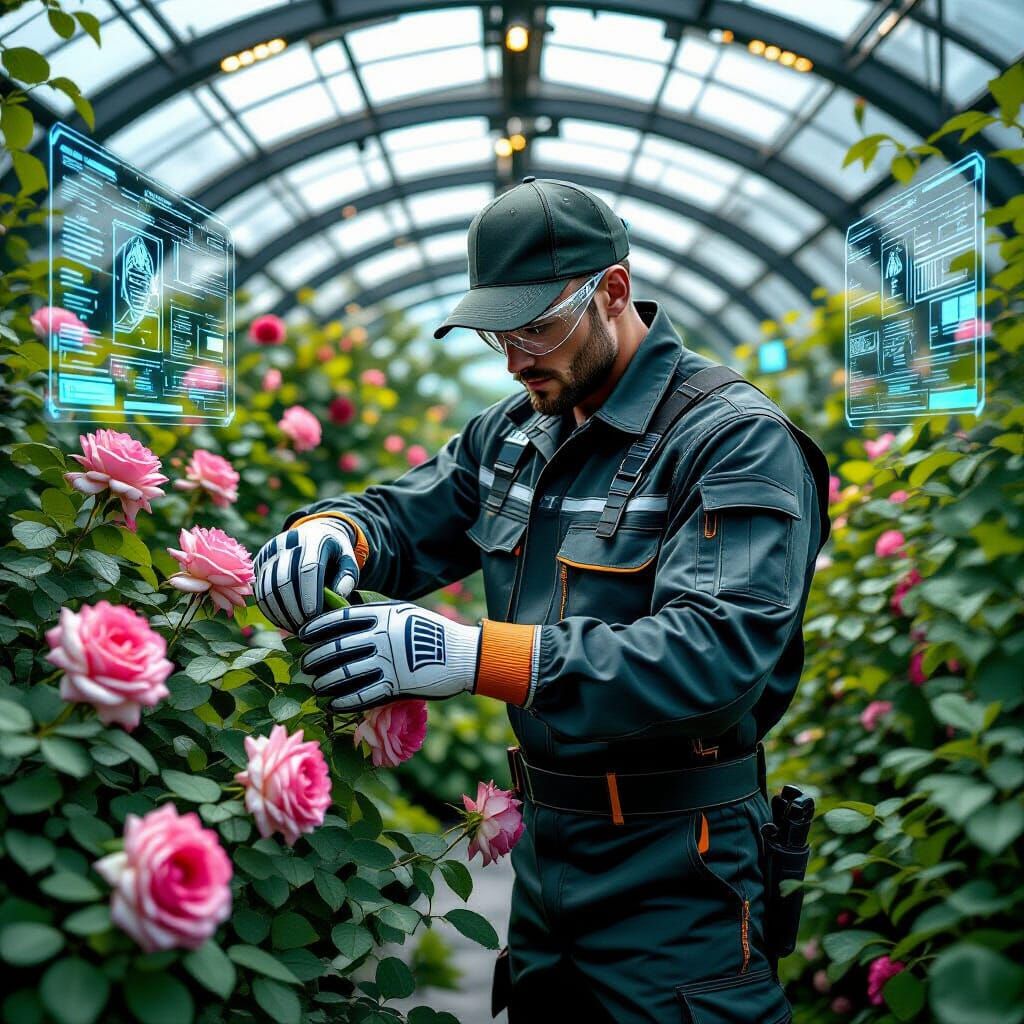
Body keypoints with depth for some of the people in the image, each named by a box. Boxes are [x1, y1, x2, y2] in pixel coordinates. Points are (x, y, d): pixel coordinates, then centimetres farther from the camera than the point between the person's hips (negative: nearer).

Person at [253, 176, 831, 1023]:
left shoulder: (737, 440, -17)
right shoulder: (513, 432, 7)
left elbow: (720, 651, -29)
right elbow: (406, 518, 15)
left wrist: (477, 655, -38)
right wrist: (335, 531, -12)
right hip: (545, 846, 7)